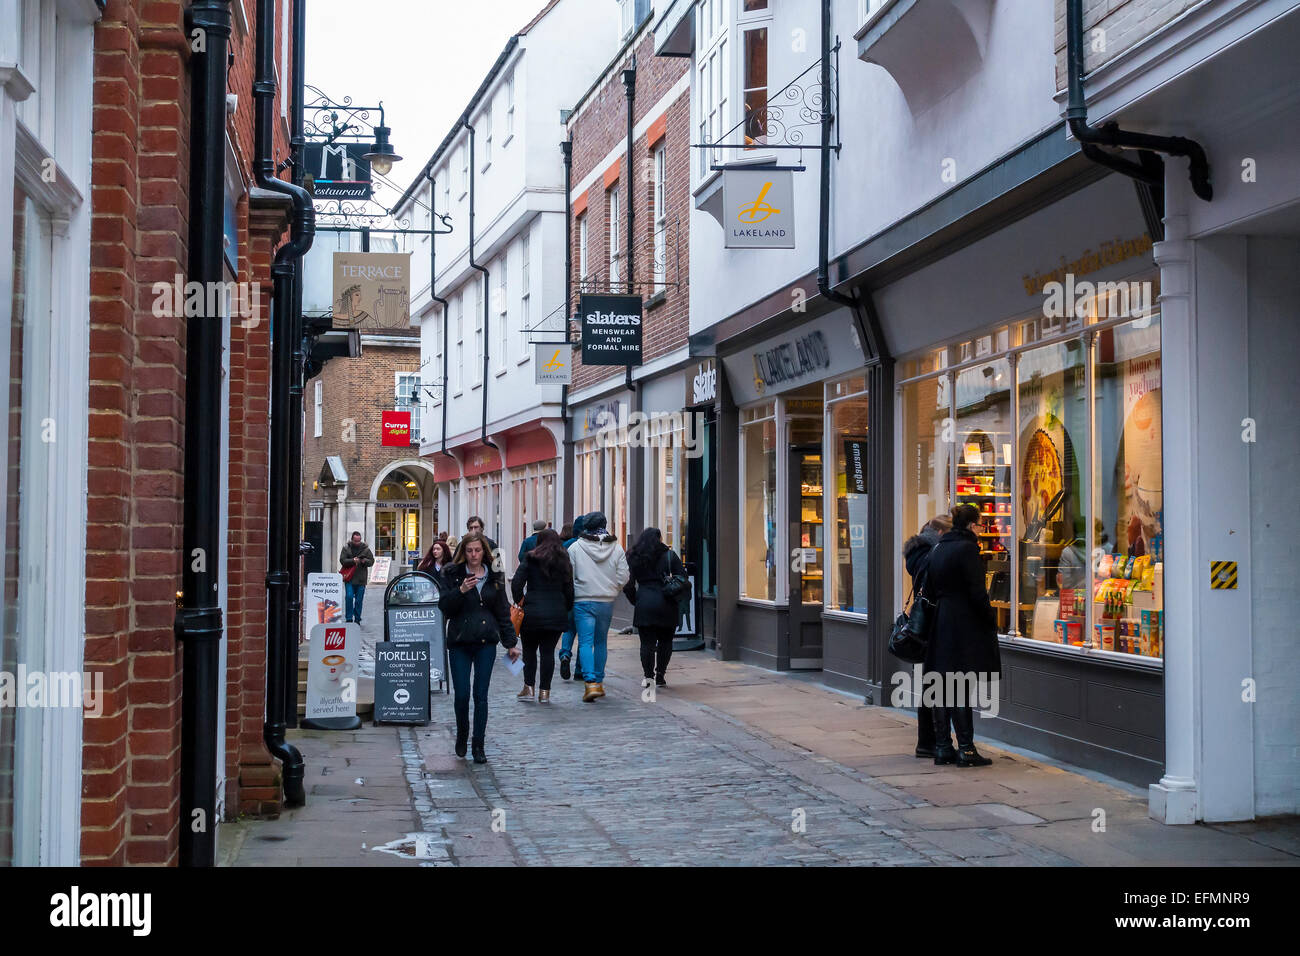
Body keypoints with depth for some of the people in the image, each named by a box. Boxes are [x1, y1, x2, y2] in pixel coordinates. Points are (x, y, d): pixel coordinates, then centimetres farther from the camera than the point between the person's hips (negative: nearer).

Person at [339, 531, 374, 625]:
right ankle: (349, 618, -4)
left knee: (359, 600, 5)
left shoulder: (365, 549, 6)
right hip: (349, 578, -1)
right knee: (349, 597, -11)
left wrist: (365, 561, -14)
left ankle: (357, 619, 14)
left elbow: (371, 561, 7)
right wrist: (352, 561, -21)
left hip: (361, 579, 1)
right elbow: (342, 560, -6)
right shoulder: (346, 548, 3)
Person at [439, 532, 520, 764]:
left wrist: (511, 643, 10)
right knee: (462, 694, -3)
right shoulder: (454, 575, 2)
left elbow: (503, 612, 11)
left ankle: (479, 745, 8)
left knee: (481, 695, -1)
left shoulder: (495, 577, 7)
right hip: (459, 642, -1)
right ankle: (461, 735, 24)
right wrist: (461, 591, -20)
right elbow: (444, 607, -4)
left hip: (486, 642, 1)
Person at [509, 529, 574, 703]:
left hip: (532, 612, -2)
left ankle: (528, 687, 10)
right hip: (557, 614, 2)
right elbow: (569, 590, 9)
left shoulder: (530, 559, 0)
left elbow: (516, 582, -9)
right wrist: (567, 610, 16)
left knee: (529, 650, 12)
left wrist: (519, 601, 4)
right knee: (548, 651, 5)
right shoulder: (564, 562, 10)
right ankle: (544, 691, 5)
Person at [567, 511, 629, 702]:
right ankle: (599, 682, 22)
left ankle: (591, 683, -18)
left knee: (585, 642, -4)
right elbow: (623, 577, 1)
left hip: (583, 601, -3)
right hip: (607, 602, 3)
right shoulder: (616, 547, 1)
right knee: (601, 642, 16)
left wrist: (572, 594, 12)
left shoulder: (575, 547, -6)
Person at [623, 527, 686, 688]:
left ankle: (648, 675, -2)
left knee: (647, 642, 5)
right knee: (665, 641, 10)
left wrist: (636, 602, 14)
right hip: (666, 604, -1)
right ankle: (660, 676, 8)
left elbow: (628, 585, 4)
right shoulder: (669, 555, 1)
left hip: (644, 604, 1)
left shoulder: (634, 558, 6)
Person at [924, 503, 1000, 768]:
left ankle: (941, 747, 12)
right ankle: (966, 748, -4)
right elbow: (977, 591, -15)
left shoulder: (937, 548, 11)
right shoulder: (967, 548, -12)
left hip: (940, 625, 8)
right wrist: (991, 621, -7)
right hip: (964, 625, -8)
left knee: (942, 687, 9)